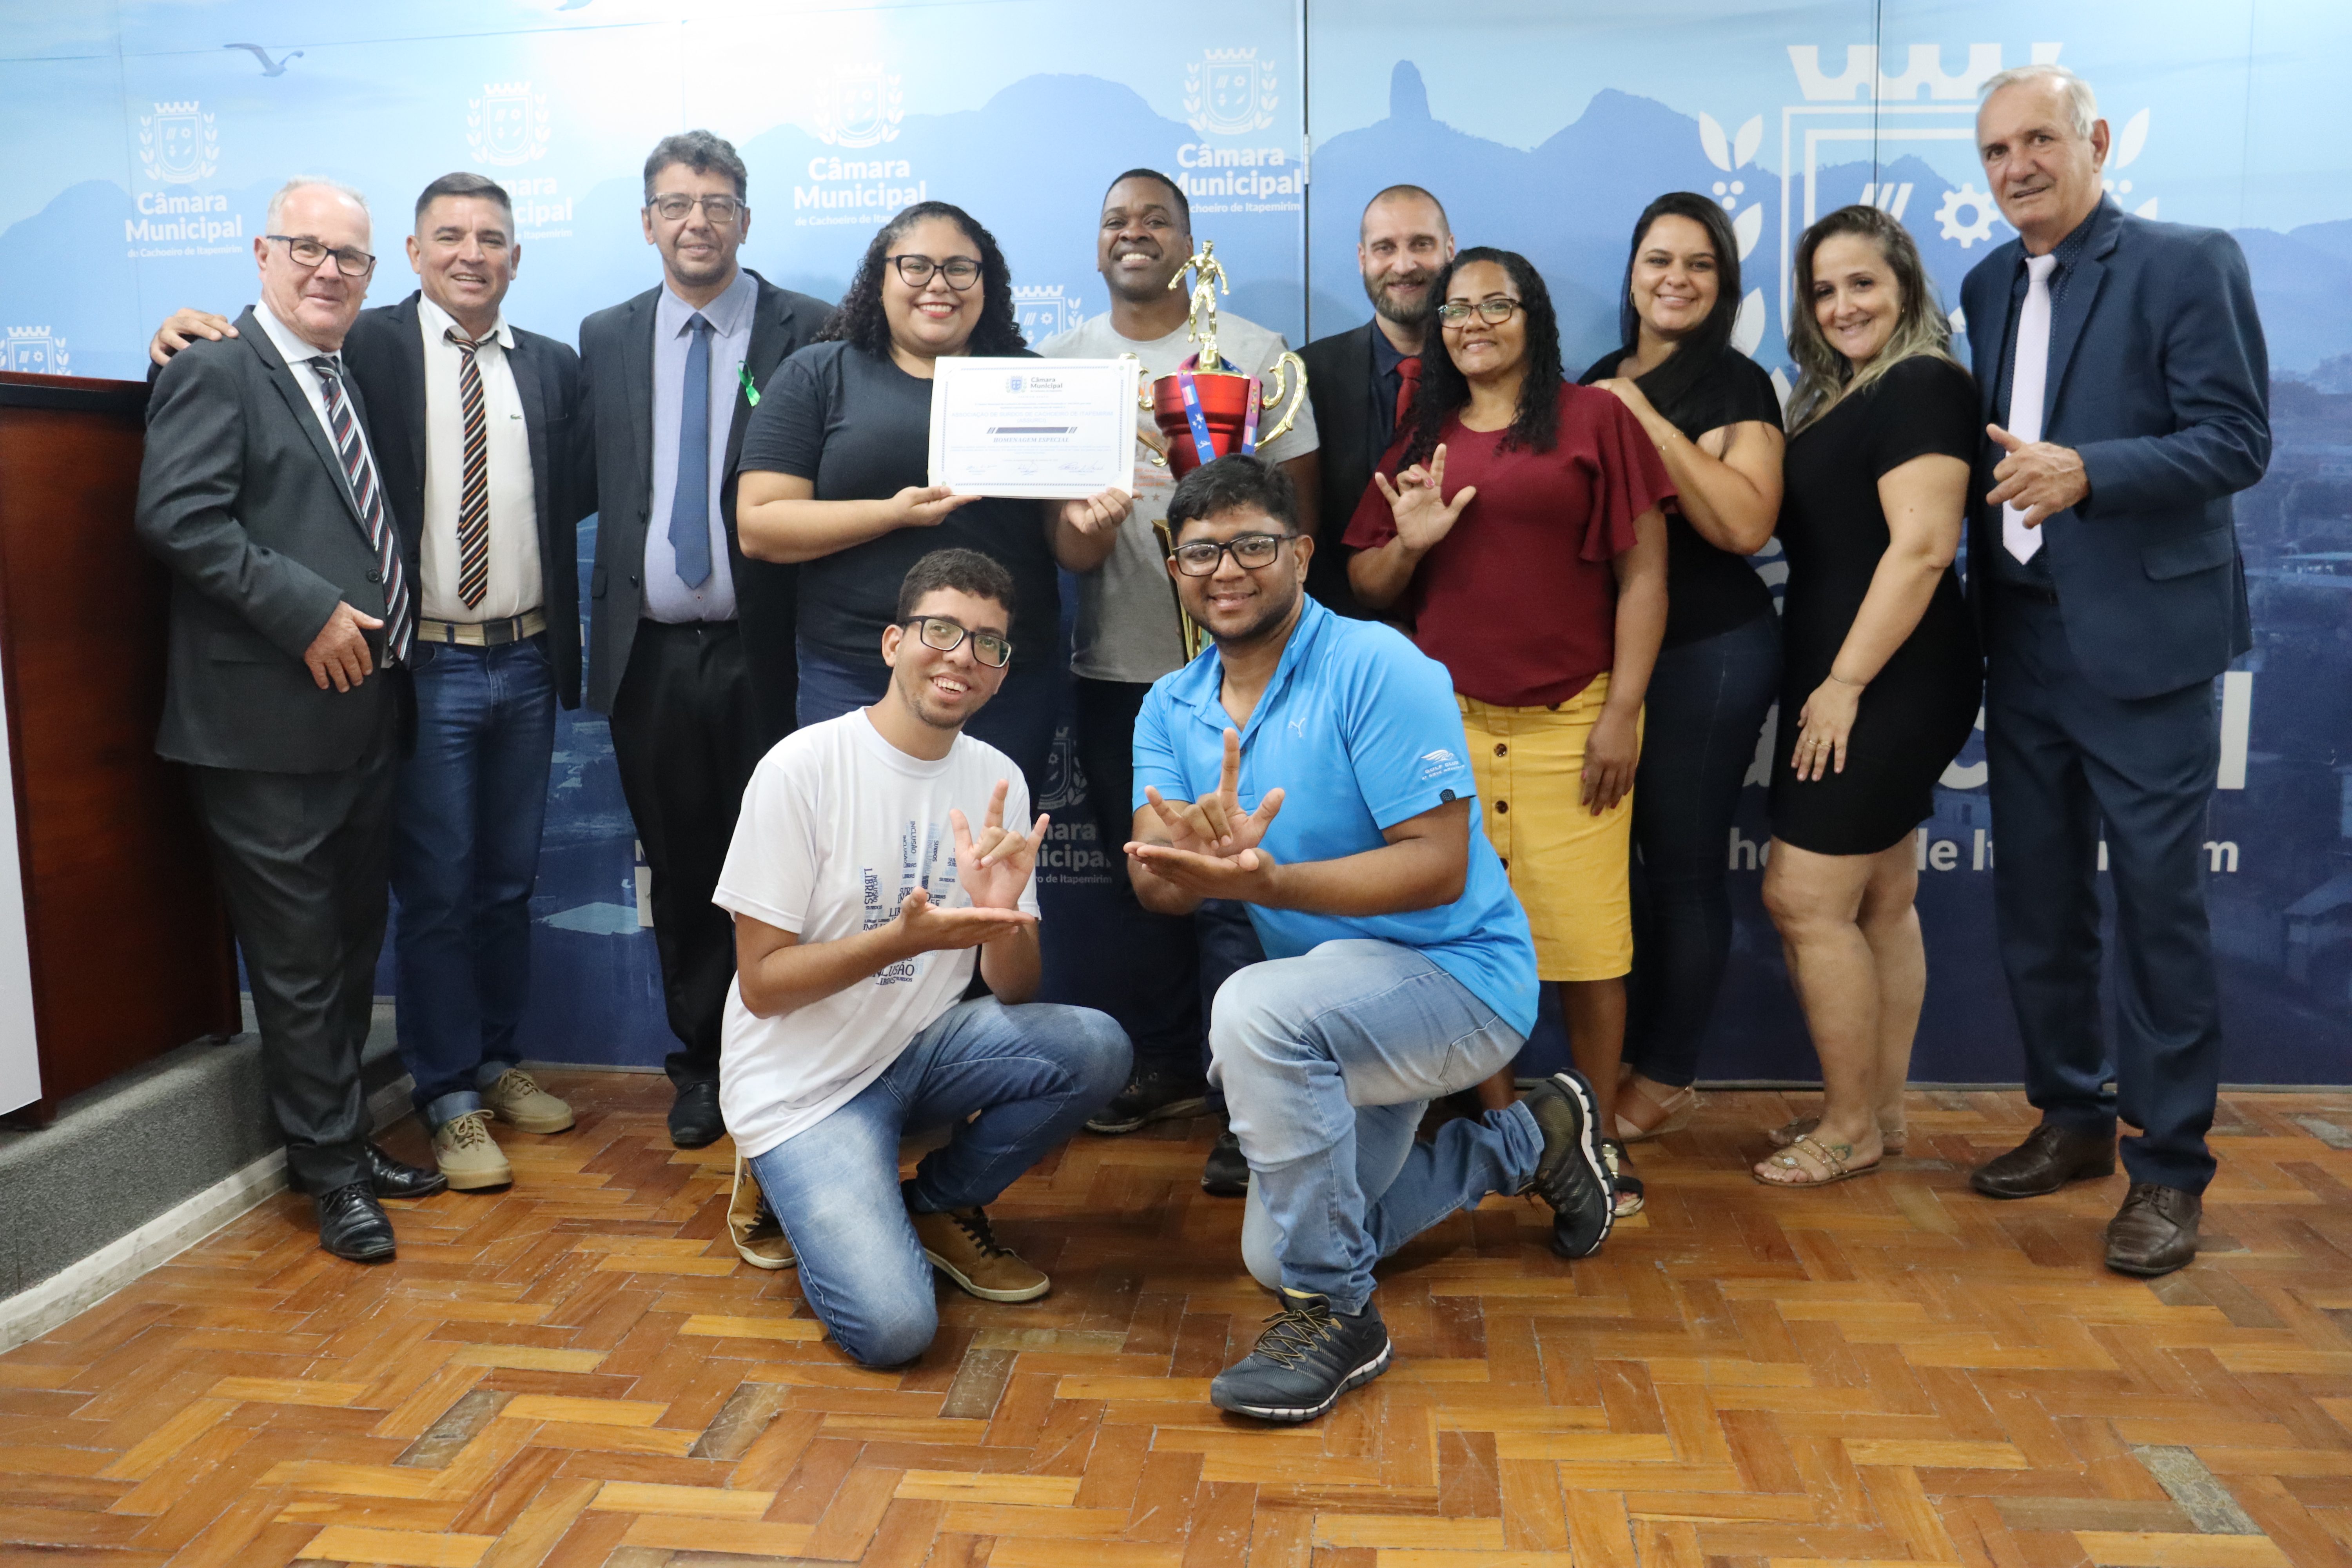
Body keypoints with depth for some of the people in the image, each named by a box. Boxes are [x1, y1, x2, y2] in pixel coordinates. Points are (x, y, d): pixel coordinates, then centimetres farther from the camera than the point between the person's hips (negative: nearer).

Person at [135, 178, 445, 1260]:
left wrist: (385, 640, 11)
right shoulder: (215, 371, -6)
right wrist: (306, 612, -20)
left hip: (365, 713, 8)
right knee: (299, 958, 1)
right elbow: (176, 516, -18)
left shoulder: (354, 382, 18)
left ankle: (347, 1138, 29)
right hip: (269, 726, -8)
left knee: (355, 941, 16)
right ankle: (331, 1168, 14)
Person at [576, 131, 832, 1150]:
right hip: (649, 654, 3)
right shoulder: (605, 340, 12)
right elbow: (580, 483, 11)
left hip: (766, 652, -3)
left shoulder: (807, 332, 0)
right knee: (679, 869, 12)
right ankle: (701, 1060, 29)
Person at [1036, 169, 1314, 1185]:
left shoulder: (1257, 353, 1)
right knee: (1143, 879, 14)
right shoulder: (1061, 360, 11)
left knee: (1234, 885, -4)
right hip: (1111, 666, 4)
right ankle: (1166, 1065, 29)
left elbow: (1297, 497, -1)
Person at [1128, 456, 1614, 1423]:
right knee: (1276, 1254, 19)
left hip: (1461, 974, -8)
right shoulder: (1171, 709, 2)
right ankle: (1531, 1143, 36)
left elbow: (1439, 868, -25)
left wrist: (1264, 879, -36)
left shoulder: (1376, 669, -19)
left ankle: (1334, 1316, -18)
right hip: (1338, 997, 8)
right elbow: (1155, 884, -11)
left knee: (1257, 1010, -37)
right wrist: (1199, 853, -35)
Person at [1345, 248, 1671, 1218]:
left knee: (1586, 933, -3)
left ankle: (1597, 1139, 11)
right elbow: (1365, 587, 16)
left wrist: (1622, 713, -8)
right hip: (1447, 720, 3)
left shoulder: (1595, 419, 4)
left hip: (1570, 720, -3)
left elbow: (1643, 573, 0)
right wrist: (1408, 544, -6)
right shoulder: (1420, 439, 15)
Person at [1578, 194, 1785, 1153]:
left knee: (1683, 867, 1)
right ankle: (1623, 1060, 23)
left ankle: (1667, 1080, 15)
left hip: (1709, 652, -6)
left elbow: (1745, 523, -21)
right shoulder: (1596, 382, 11)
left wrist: (1646, 419, -20)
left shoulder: (1738, 386, -6)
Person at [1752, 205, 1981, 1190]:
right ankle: (1879, 1110, 22)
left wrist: (1845, 683, -20)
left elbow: (1921, 547, -21)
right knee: (1879, 904, 13)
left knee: (1804, 898, -7)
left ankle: (1851, 1129, 5)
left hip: (1887, 688, -9)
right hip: (1844, 686, 9)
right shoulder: (1839, 398, 16)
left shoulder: (1922, 386, -12)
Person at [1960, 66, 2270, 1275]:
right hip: (2023, 633, 6)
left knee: (2157, 903, -1)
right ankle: (2072, 1119, 27)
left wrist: (2084, 474, -25)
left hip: (2143, 637, -6)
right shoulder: (1989, 285, 13)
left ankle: (2168, 1167, 11)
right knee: (2036, 898, 12)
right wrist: (1976, 611, 3)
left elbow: (2238, 441, -12)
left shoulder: (2188, 265, -6)